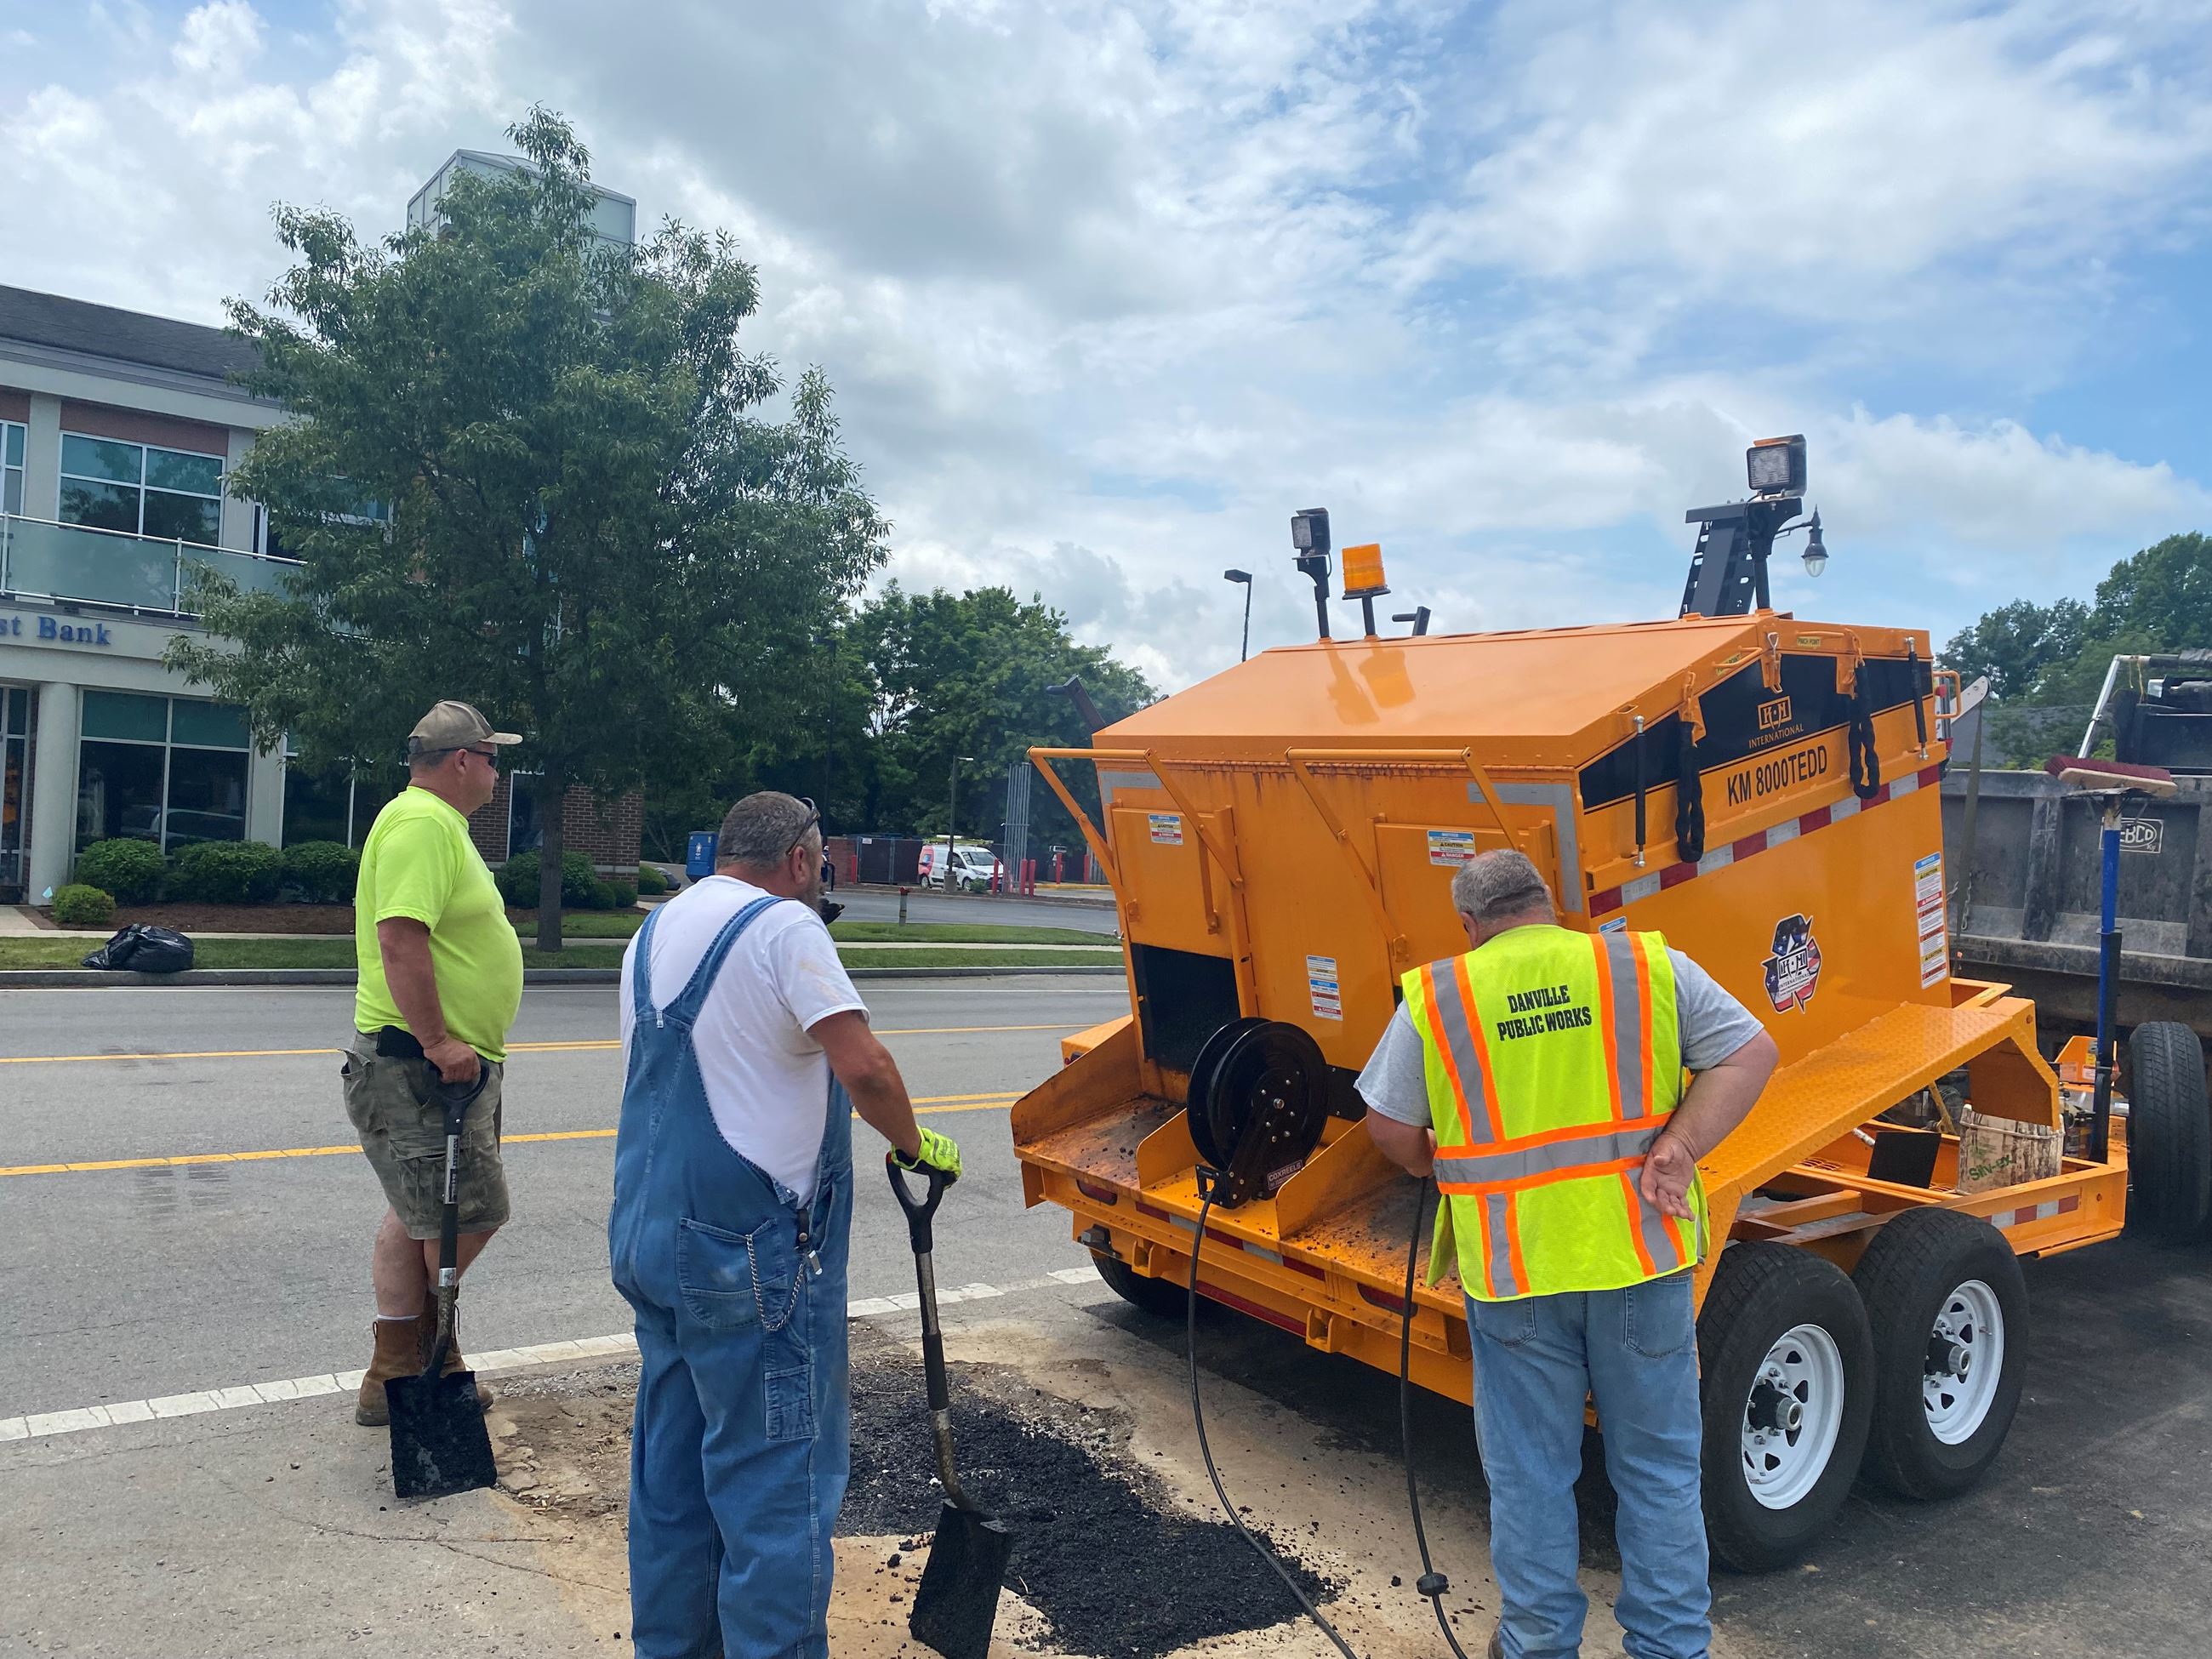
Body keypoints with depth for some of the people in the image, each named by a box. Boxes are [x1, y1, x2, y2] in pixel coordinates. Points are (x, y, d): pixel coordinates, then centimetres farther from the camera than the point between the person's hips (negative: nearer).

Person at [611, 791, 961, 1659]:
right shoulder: (782, 925, -13)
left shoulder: (654, 933, 14)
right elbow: (863, 1065, -21)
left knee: (670, 1466, 18)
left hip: (648, 1235, 9)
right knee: (776, 1481, 1)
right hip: (749, 1252, -9)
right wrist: (915, 1145, -8)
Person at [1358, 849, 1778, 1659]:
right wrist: (1679, 1147, -8)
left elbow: (1390, 1129, 2)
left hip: (1510, 1270, -1)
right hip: (1641, 1256, 1)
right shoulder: (1650, 966, 1)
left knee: (1528, 1472, 16)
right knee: (1658, 1466, 17)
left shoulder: (1434, 999, -1)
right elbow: (1750, 1052, -2)